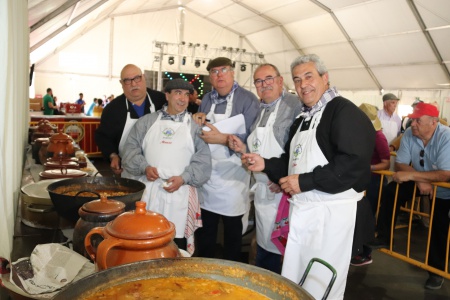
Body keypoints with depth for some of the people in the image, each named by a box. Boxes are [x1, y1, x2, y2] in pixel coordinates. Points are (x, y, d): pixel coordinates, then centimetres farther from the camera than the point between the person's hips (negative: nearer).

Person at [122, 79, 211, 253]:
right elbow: (131, 148, 9)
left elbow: (203, 160, 2)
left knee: (178, 242, -1)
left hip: (180, 192, -1)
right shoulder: (147, 121, 13)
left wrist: (183, 178, -12)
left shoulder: (195, 125, 8)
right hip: (148, 189, 2)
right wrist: (144, 167, -9)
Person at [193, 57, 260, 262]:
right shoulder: (207, 99, 9)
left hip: (232, 177, -5)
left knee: (232, 231, 10)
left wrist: (222, 139, -23)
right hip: (206, 175, 5)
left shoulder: (248, 100, -9)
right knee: (204, 231, 14)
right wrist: (197, 122, -4)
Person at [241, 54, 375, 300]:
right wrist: (266, 165, 6)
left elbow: (354, 163, -24)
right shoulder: (303, 118, 16)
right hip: (299, 209, 9)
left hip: (330, 210, -8)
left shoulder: (345, 112, -12)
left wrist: (305, 181, -22)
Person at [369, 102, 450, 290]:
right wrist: (419, 180, -33)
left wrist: (411, 175, -41)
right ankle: (384, 237, -2)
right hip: (419, 180, 4)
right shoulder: (409, 134, -18)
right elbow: (400, 164, -16)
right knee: (390, 191, -16)